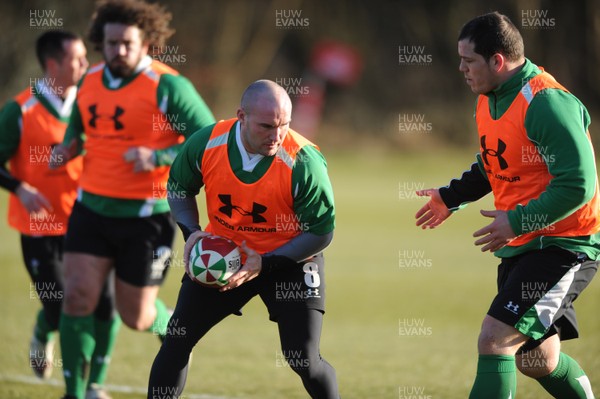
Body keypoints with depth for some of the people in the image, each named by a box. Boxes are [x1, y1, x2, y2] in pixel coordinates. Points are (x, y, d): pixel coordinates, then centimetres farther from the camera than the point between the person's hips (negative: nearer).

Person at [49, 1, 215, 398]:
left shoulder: (168, 86, -13)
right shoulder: (90, 81, 5)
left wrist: (158, 157, -26)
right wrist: (69, 146, 1)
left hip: (146, 216, -5)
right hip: (93, 209, 5)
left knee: (136, 316, 5)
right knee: (78, 297, -9)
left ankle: (170, 326, 41)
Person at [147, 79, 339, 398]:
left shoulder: (304, 162, -26)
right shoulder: (206, 143, -17)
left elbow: (321, 232, -17)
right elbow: (179, 188, 4)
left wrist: (265, 264, -24)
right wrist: (191, 232, -13)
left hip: (289, 258, -3)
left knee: (304, 361, -11)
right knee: (176, 340, 0)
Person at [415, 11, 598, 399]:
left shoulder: (545, 103, -21)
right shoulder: (488, 100, 8)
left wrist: (517, 222, -23)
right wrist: (451, 197, 15)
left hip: (563, 246, -10)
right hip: (521, 248, 10)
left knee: (495, 340, -18)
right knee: (537, 360, 16)